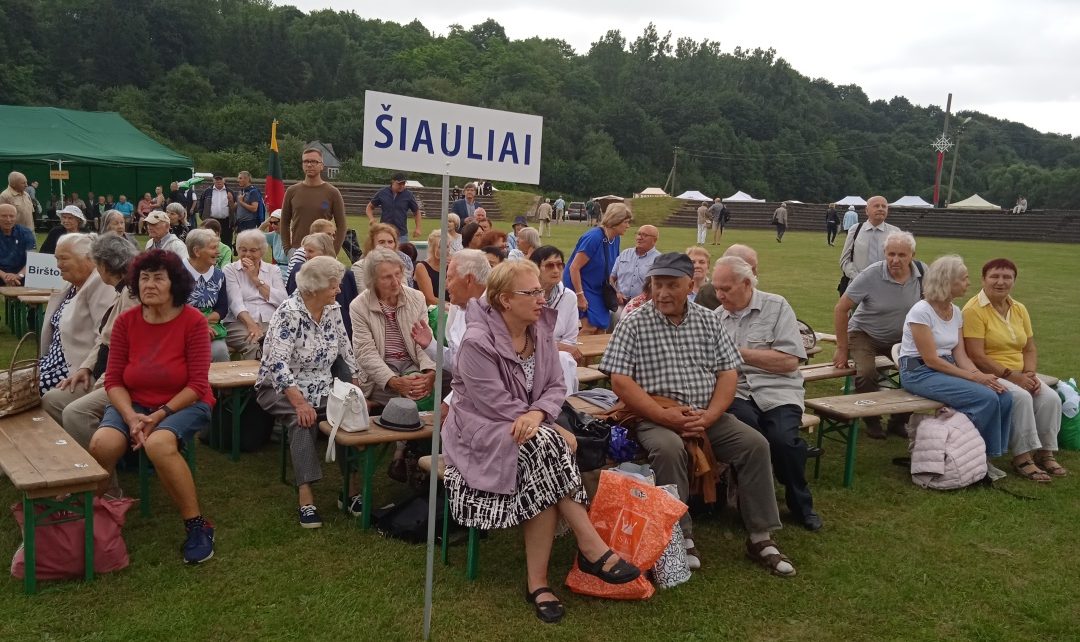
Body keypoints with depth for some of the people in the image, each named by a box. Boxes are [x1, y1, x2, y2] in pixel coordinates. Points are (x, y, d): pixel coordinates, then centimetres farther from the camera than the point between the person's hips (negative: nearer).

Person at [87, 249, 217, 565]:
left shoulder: (193, 321, -12)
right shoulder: (125, 322, -2)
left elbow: (197, 385, -13)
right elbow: (113, 380, -1)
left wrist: (159, 415, -21)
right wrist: (131, 417, -17)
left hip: (183, 405, -3)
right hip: (134, 402, 4)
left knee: (159, 444, -34)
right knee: (101, 444, -25)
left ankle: (198, 525, -18)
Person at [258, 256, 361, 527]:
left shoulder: (333, 310, 3)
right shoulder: (288, 313, -17)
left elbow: (346, 351, 10)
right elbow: (278, 363, -25)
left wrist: (356, 388, 0)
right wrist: (299, 401, -32)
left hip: (320, 387, 6)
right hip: (282, 388, -5)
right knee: (303, 419, -33)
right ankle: (305, 495, -34)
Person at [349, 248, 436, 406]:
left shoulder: (417, 298, 4)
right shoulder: (358, 307, -5)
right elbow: (366, 353, -11)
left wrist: (430, 373, -23)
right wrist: (394, 381, -27)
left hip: (412, 364, 3)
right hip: (380, 372, -2)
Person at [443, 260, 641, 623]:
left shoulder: (541, 332, 3)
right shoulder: (478, 342, -18)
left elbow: (556, 388, 1)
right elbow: (497, 406, -22)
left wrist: (537, 414, -24)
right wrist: (557, 433, -22)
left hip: (531, 430, 6)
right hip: (483, 433, -6)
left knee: (544, 474, -29)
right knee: (547, 444, -34)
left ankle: (537, 581, -21)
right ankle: (591, 548, -25)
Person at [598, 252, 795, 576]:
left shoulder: (709, 321, 8)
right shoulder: (633, 324, -3)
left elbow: (728, 373, 4)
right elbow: (620, 381, -10)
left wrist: (709, 416, -13)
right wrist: (665, 416, -19)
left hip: (709, 416, 4)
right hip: (656, 417, -4)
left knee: (755, 444, -16)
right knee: (669, 449, -34)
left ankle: (760, 538, -3)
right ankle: (681, 538, -20)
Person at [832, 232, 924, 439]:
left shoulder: (922, 273, -13)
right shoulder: (871, 275, -22)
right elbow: (840, 309, -18)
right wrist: (842, 349, -15)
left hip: (901, 337, 3)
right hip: (865, 334, -3)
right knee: (867, 372, -29)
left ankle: (898, 422, 5)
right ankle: (872, 422, -2)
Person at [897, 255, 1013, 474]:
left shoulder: (956, 313, 9)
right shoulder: (921, 312, -15)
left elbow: (960, 355, 6)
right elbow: (931, 359, -18)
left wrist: (981, 375, -14)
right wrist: (974, 377, -19)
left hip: (947, 370, 8)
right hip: (919, 373, -8)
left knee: (1004, 397, -13)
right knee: (986, 398, -24)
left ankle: (986, 457, 0)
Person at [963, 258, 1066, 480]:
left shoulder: (1019, 309, 11)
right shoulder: (974, 310, -13)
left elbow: (1030, 349, 14)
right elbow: (977, 357, -18)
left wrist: (1030, 374, -6)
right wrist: (1012, 376, -19)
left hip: (1019, 375, 7)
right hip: (988, 375, -7)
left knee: (1051, 398, -17)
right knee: (1021, 397, -30)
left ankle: (1045, 453, -1)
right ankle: (1022, 457, -18)